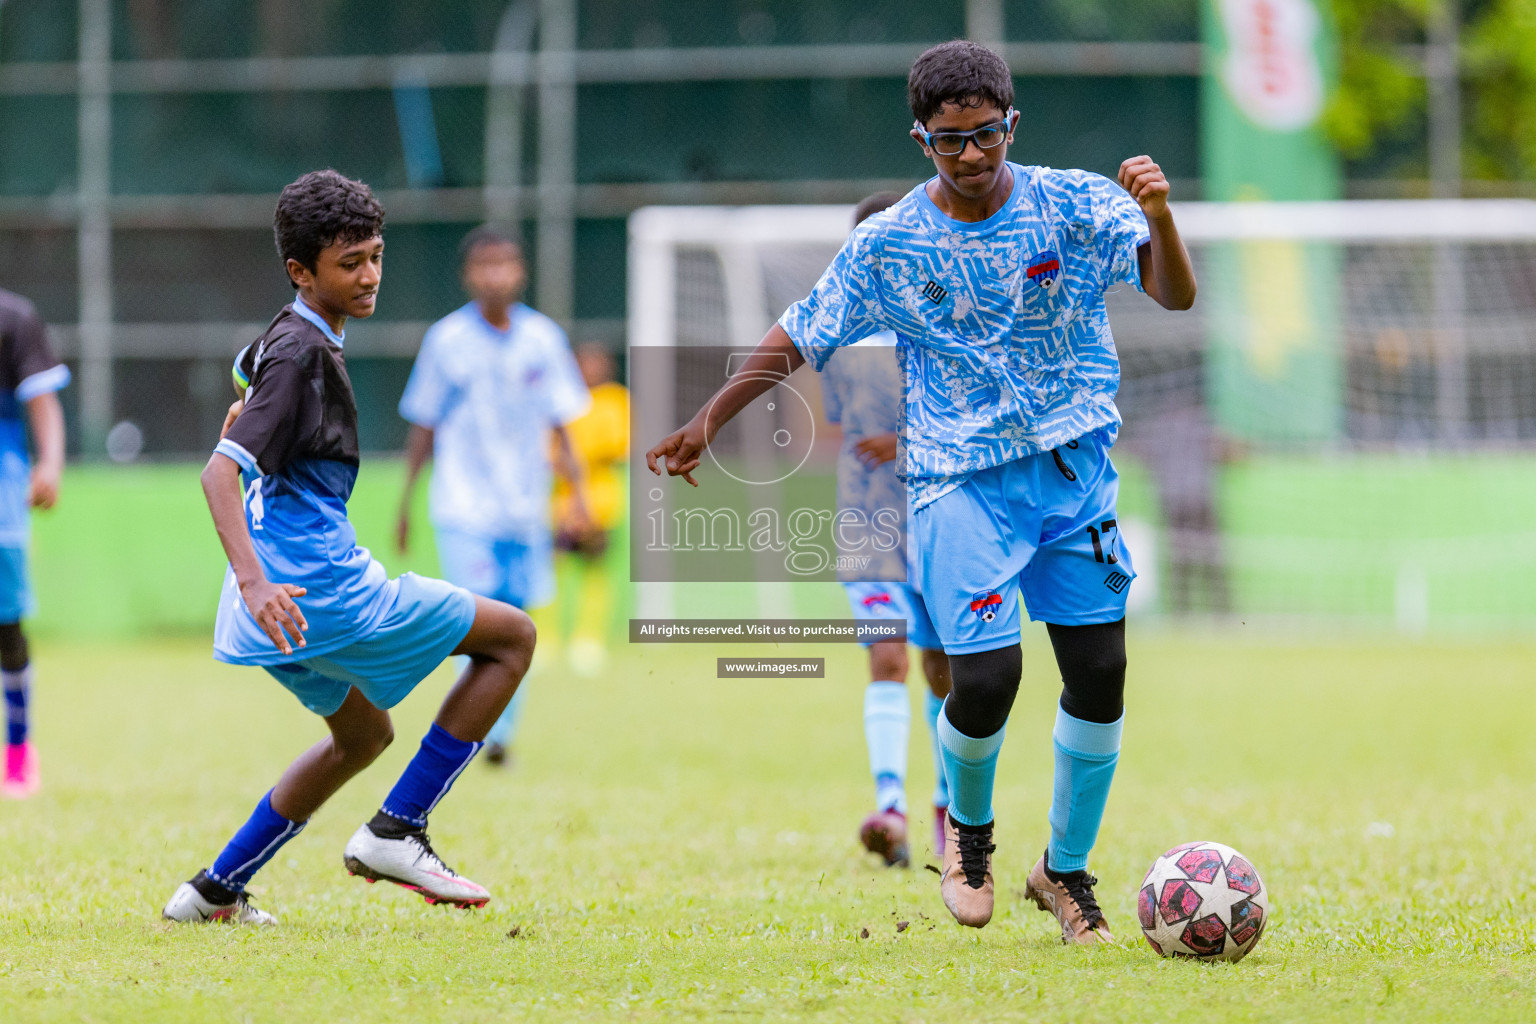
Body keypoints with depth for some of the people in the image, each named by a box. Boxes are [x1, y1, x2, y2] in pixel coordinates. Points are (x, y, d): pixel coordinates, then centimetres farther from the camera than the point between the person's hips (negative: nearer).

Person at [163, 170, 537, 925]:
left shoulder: (285, 338, 14)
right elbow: (220, 471, -26)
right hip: (312, 588, -10)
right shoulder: (302, 352, -16)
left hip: (283, 593, 10)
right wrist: (254, 580, -36)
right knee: (512, 636, -1)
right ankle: (395, 832, -4)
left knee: (363, 735, 30)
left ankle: (216, 890, 26)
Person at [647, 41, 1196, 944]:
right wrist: (707, 423, 8)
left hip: (1076, 468, 2)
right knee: (985, 678, -15)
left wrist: (1159, 218, -32)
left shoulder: (1073, 205, -3)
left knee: (1100, 674, -1)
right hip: (963, 480, -2)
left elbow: (1176, 294, -12)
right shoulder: (888, 245, -2)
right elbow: (799, 337, 10)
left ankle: (1067, 870, 19)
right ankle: (967, 824, 18)